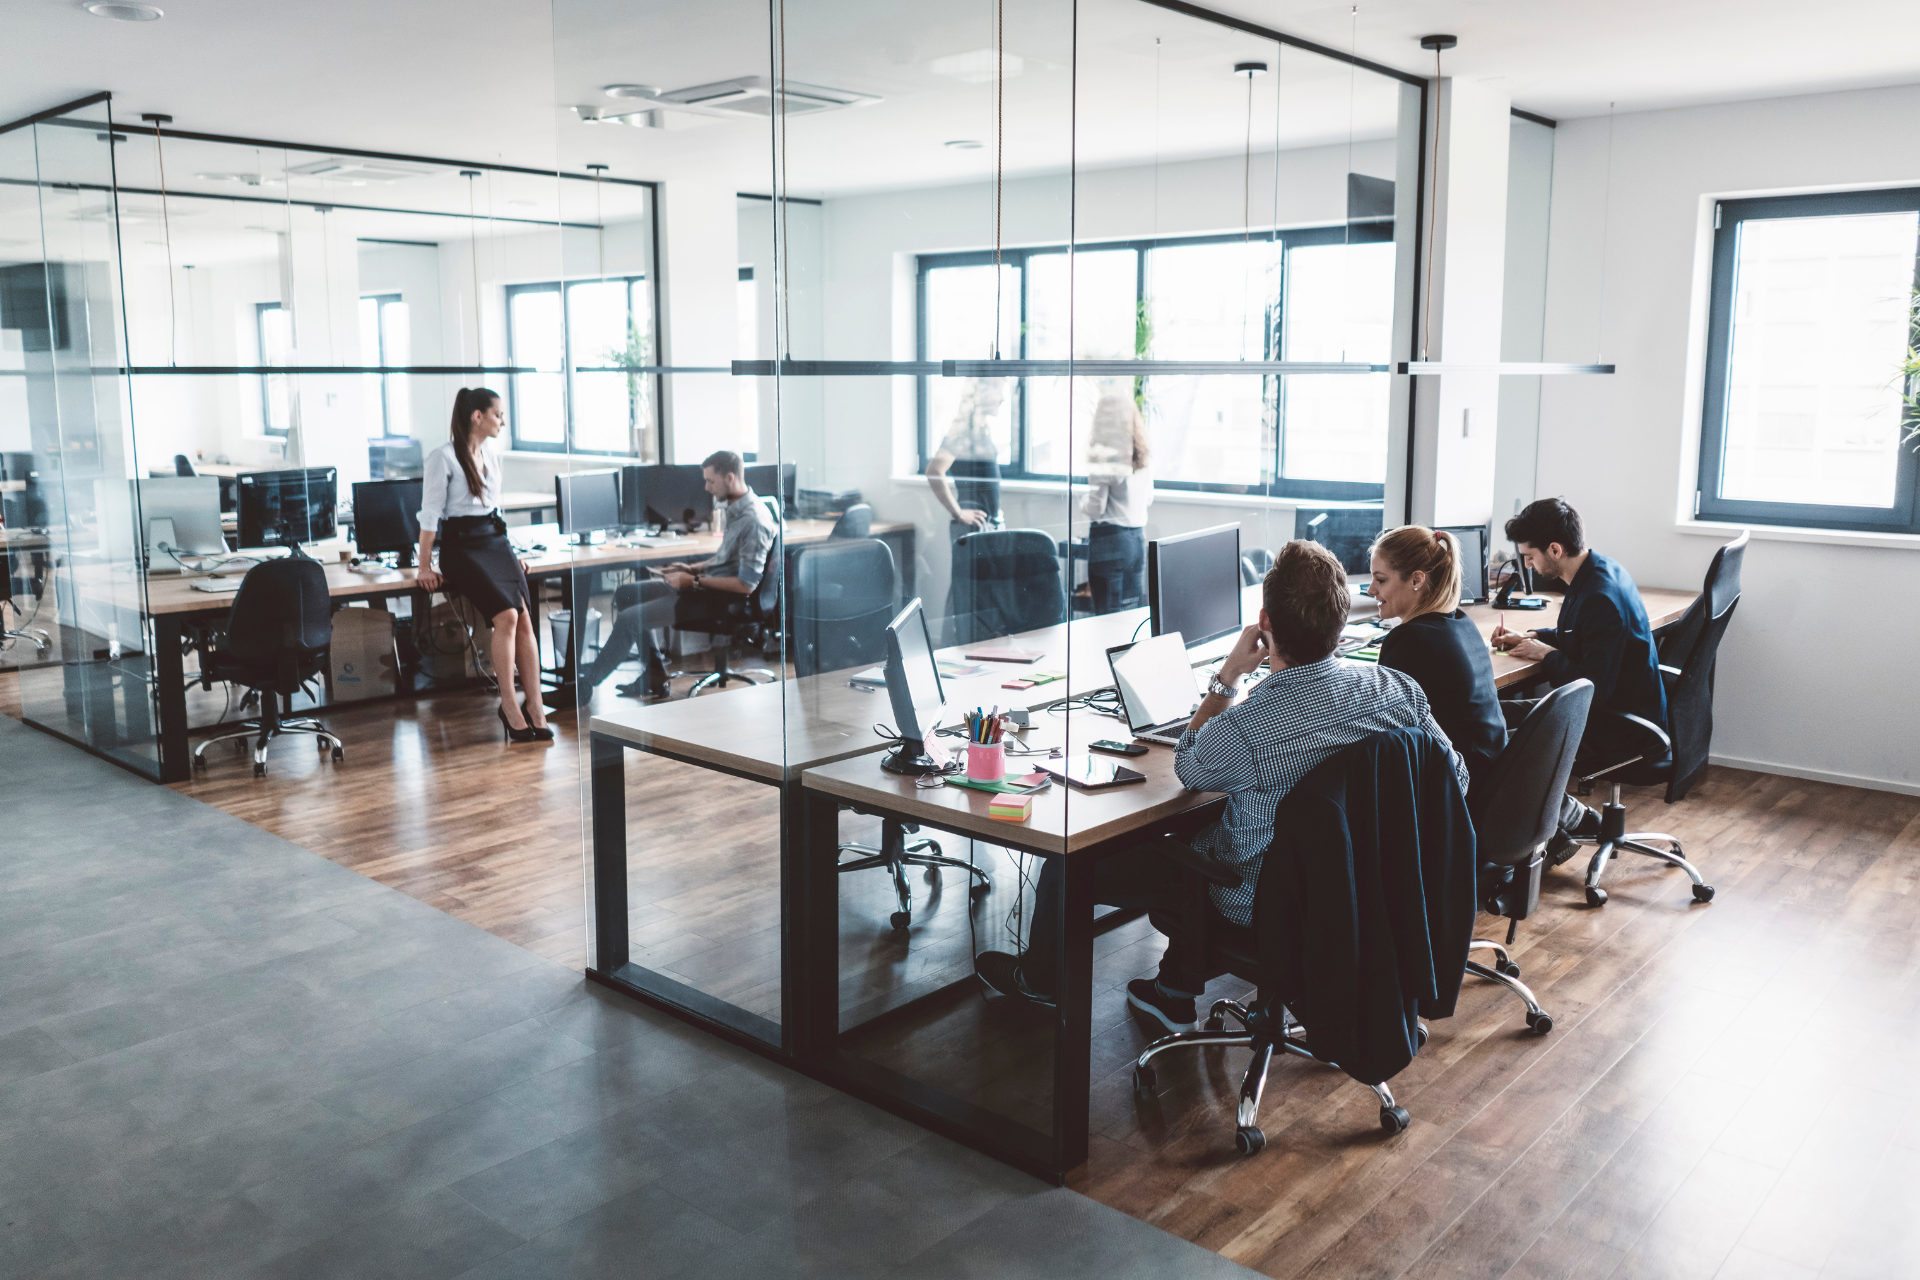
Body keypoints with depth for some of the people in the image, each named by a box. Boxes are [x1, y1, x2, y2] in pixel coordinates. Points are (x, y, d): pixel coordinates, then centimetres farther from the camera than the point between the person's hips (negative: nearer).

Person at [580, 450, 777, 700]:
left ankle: (588, 682, 5)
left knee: (630, 618, -13)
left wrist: (695, 581, -19)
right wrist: (693, 569, 7)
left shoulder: (754, 521, -23)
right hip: (707, 585, 11)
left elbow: (746, 584, -25)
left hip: (721, 599, -11)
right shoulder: (735, 509, 8)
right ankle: (654, 678, 11)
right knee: (626, 593, 12)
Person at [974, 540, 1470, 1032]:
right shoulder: (1400, 689, -19)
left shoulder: (1242, 730, -34)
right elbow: (1455, 778, -1)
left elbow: (1188, 769, -9)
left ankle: (1037, 977, 41)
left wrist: (1227, 676, -9)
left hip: (1260, 904, -6)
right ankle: (1175, 993, 42)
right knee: (1190, 833, 33)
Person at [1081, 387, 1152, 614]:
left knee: (1108, 612, 0)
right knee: (1135, 609, 13)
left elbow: (1095, 509, -13)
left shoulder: (1104, 457, -15)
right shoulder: (1143, 456, 7)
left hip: (1109, 538, -7)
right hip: (1138, 537, 7)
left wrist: (1080, 502, 6)